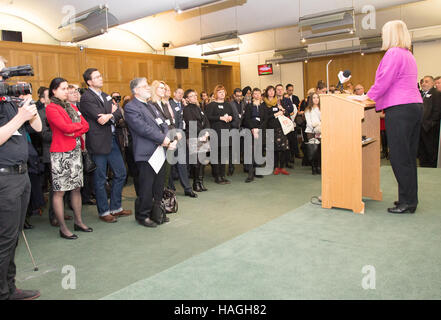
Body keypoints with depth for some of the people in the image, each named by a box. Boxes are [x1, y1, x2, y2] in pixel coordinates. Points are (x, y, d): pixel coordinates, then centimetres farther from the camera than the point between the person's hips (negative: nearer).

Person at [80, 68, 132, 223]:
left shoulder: (106, 96, 15)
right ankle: (104, 211, 17)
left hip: (112, 139, 8)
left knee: (120, 173, 12)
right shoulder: (86, 98, -9)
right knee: (100, 179, 3)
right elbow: (100, 118, -20)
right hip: (98, 142, -8)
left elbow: (118, 114, 2)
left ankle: (116, 207, 25)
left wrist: (110, 115, -17)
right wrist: (112, 111, -7)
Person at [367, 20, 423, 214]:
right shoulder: (408, 55, 22)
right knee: (409, 156, 12)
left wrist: (368, 96, 3)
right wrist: (372, 97, 25)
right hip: (415, 106, 9)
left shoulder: (393, 53, -7)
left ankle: (407, 202, -1)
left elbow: (383, 81, -12)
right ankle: (410, 199, 19)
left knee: (399, 157, -5)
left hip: (399, 110, -9)